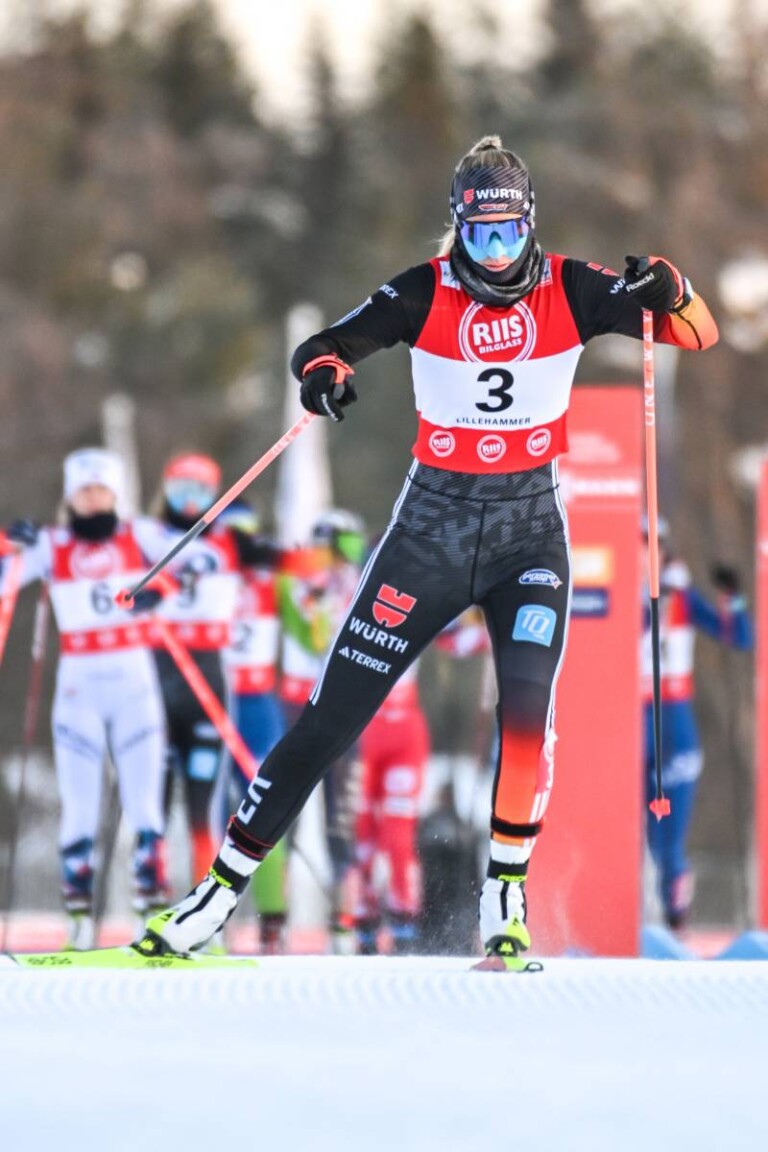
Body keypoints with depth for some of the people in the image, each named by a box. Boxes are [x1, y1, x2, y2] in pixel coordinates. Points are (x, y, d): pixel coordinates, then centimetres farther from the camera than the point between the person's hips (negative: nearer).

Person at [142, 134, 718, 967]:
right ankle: (222, 887, 7)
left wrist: (665, 290, -31)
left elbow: (698, 332, -9)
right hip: (433, 523, 0)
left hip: (530, 527, 0)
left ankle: (506, 898, -7)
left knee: (527, 707, -22)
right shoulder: (427, 294, -6)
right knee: (331, 716, -1)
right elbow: (331, 343, -12)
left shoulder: (569, 291, -5)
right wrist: (323, 370, -36)